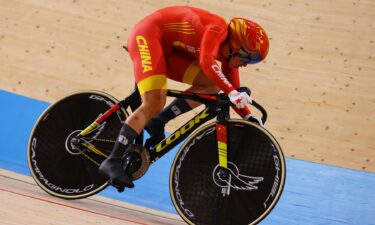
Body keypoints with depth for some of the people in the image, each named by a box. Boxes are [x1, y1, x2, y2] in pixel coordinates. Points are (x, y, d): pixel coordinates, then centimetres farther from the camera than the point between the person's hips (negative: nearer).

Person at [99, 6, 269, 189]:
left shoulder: (227, 51, 2)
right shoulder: (218, 29, -23)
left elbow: (233, 95, 8)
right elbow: (206, 62, -43)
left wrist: (248, 118, -4)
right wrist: (231, 92, -51)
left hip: (168, 48, 9)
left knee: (212, 85, -2)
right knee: (154, 104, -23)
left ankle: (157, 122, 0)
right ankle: (112, 162, -21)